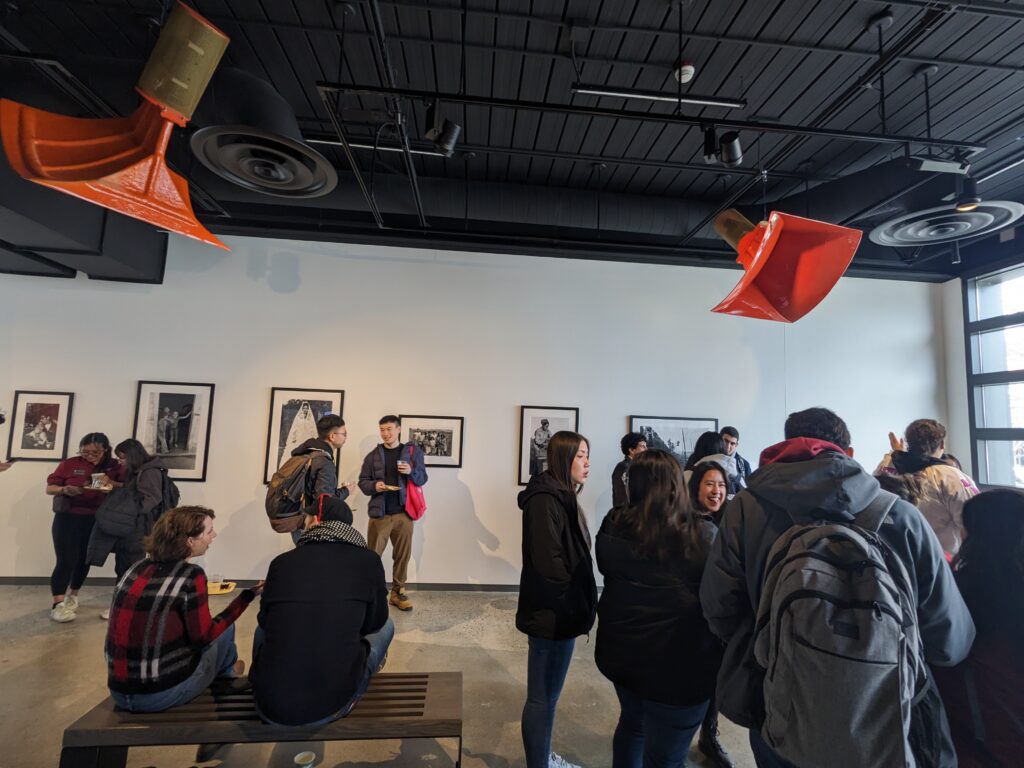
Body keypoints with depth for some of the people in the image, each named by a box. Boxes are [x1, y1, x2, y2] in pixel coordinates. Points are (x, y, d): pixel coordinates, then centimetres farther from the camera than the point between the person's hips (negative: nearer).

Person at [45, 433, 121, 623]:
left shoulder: (113, 467, 2)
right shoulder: (69, 464, -2)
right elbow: (49, 487, 0)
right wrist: (65, 489, -20)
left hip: (95, 520, 2)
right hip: (67, 518, -2)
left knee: (84, 560, 12)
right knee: (66, 560, -6)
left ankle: (72, 595, 32)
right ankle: (57, 604, 3)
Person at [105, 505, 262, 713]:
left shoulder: (137, 567, 1)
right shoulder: (190, 575, -19)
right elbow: (203, 637, -12)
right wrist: (248, 596, -9)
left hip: (119, 693, 6)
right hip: (162, 694, -6)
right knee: (225, 628, 14)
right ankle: (226, 672, 41)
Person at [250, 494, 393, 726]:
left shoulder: (281, 562, -4)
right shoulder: (369, 561, -7)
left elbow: (265, 621, 14)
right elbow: (374, 622, 8)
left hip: (270, 706, 3)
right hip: (328, 706, -2)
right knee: (386, 626, 21)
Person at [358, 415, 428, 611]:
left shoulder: (413, 451, 4)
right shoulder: (373, 455, 6)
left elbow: (422, 479, 3)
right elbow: (362, 481, 6)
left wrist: (411, 471, -18)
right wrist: (374, 485, -16)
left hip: (403, 513, 0)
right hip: (379, 513, 0)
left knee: (402, 555, 8)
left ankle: (398, 592, 23)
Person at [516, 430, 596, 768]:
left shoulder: (561, 496, 9)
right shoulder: (545, 499, -22)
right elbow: (549, 562, -26)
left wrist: (579, 604, 12)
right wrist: (574, 606, -14)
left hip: (560, 611, 10)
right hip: (552, 614, -10)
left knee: (548, 694, 24)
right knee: (542, 697, 8)